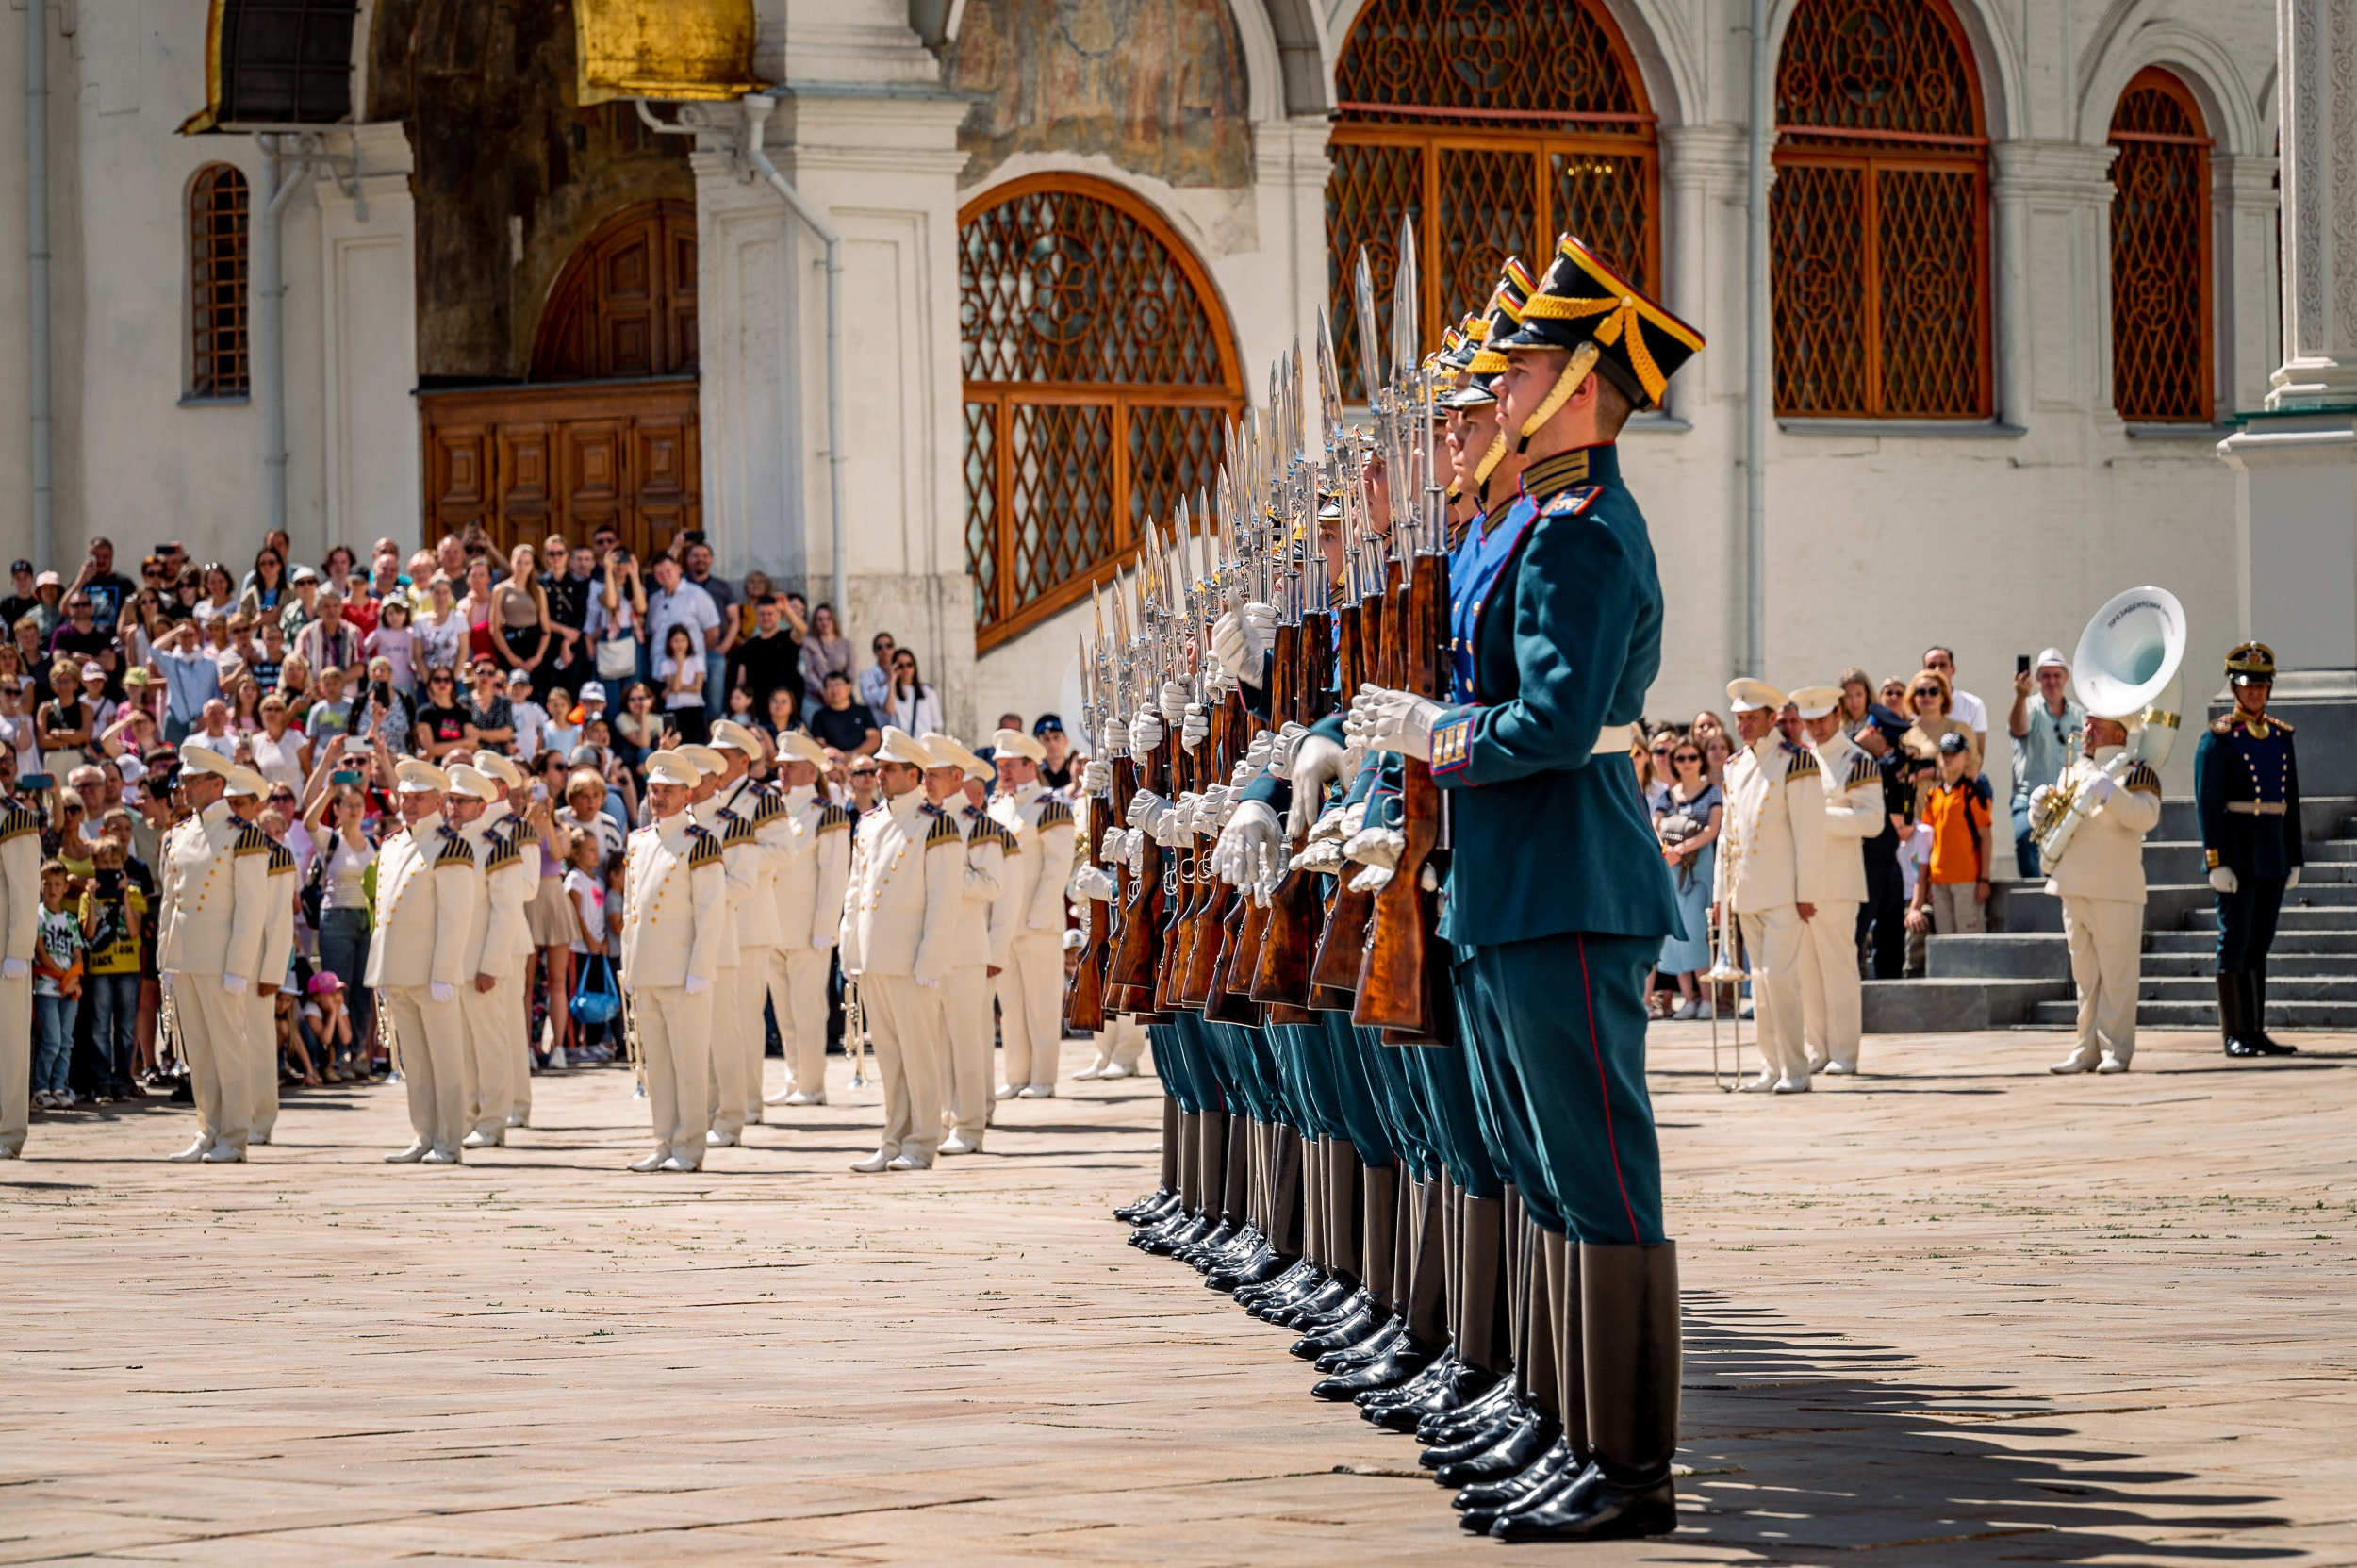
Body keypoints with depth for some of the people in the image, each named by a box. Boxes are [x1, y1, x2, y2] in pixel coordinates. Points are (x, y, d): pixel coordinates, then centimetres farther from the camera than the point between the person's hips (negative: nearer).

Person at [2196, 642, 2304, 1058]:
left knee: (2259, 945, 10)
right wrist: (2217, 863, -16)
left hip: (2273, 855, 6)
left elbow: (2291, 802, 16)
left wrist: (2294, 859, 12)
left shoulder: (2281, 736, 13)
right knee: (2235, 942, -4)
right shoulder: (2218, 739, -6)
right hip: (2236, 854, -6)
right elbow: (2207, 805, -10)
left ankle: (2257, 1031, 13)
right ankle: (2235, 1035, -2)